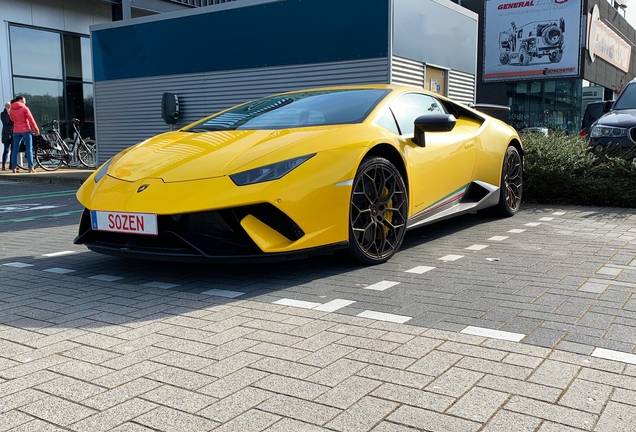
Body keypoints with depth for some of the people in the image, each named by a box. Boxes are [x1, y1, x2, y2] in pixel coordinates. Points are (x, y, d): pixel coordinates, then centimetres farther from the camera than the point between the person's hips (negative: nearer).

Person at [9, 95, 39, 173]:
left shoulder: (12, 109, 7)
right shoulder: (24, 108, -8)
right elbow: (31, 120, -10)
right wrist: (36, 130, -4)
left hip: (16, 131, 5)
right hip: (25, 130, -5)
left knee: (15, 149, 8)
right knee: (29, 149, -1)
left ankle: (14, 167, 7)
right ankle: (30, 168, -6)